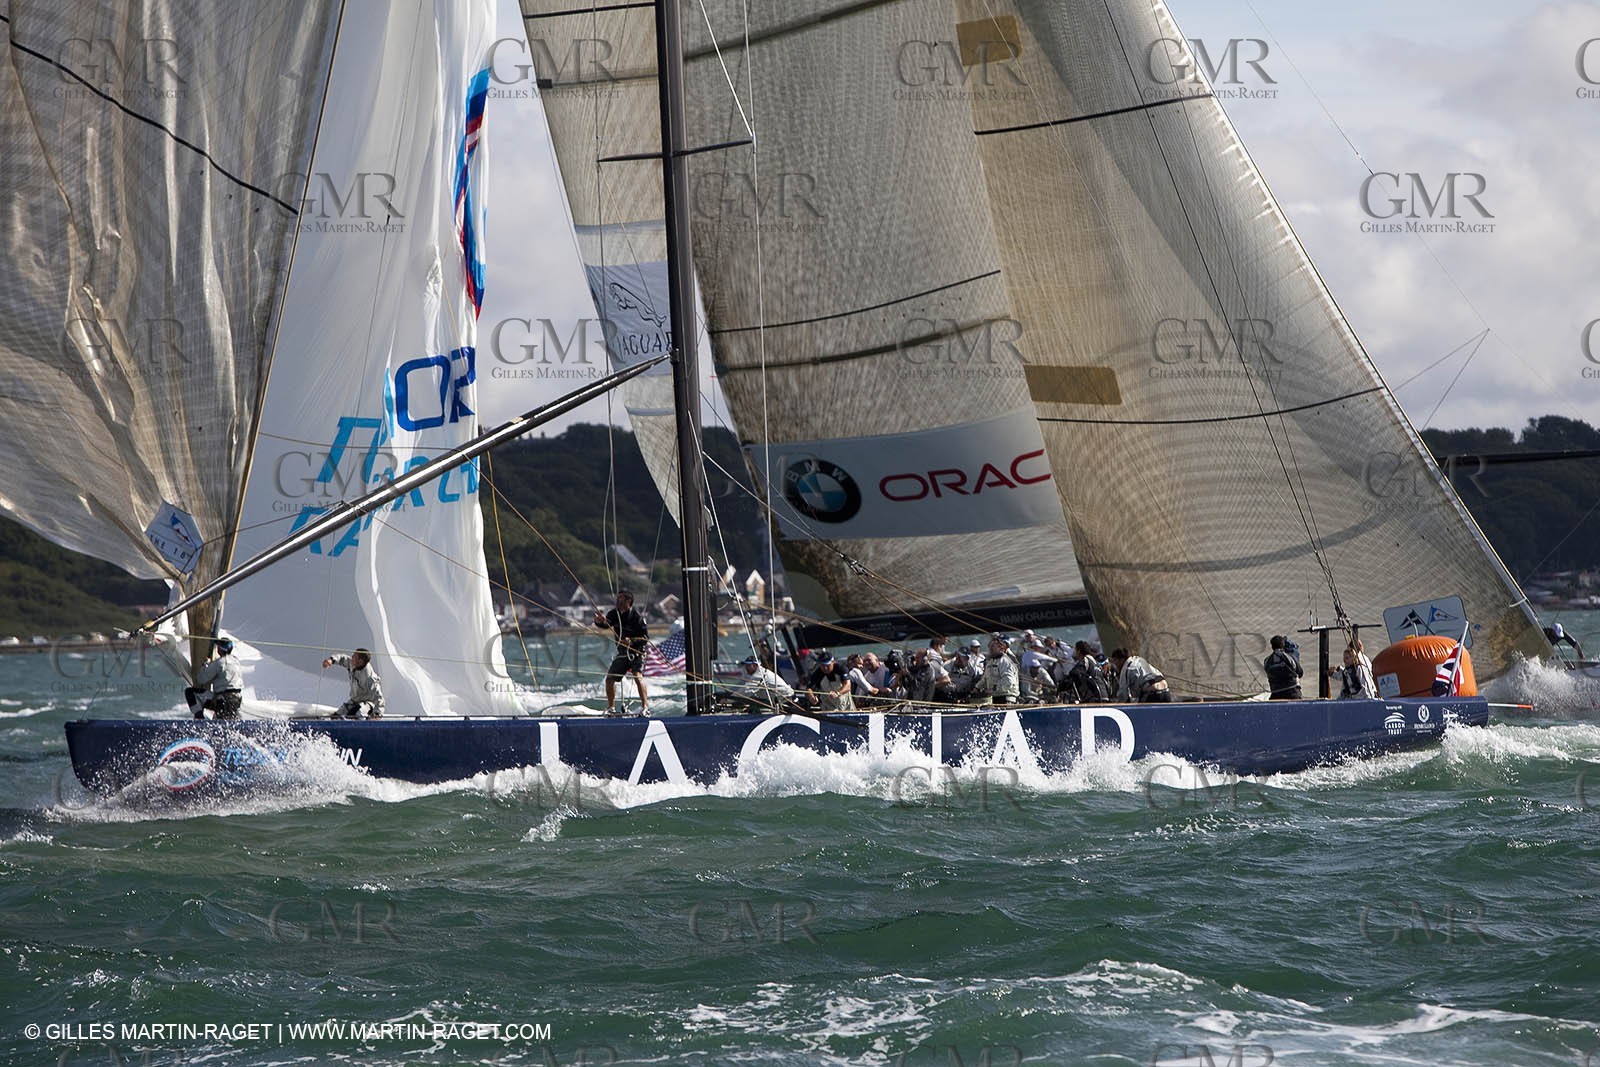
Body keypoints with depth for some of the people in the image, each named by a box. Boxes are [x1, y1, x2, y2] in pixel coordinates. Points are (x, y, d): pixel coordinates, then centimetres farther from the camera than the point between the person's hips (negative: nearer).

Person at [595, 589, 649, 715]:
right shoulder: (615, 613, 1)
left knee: (638, 676, -27)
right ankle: (611, 708, 23)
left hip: (637, 652, -6)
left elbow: (646, 637, -15)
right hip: (622, 653, 6)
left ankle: (645, 706, -28)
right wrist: (600, 621, -37)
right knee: (609, 679, 6)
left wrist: (632, 641, -30)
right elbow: (606, 624, -14)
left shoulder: (636, 615, -15)